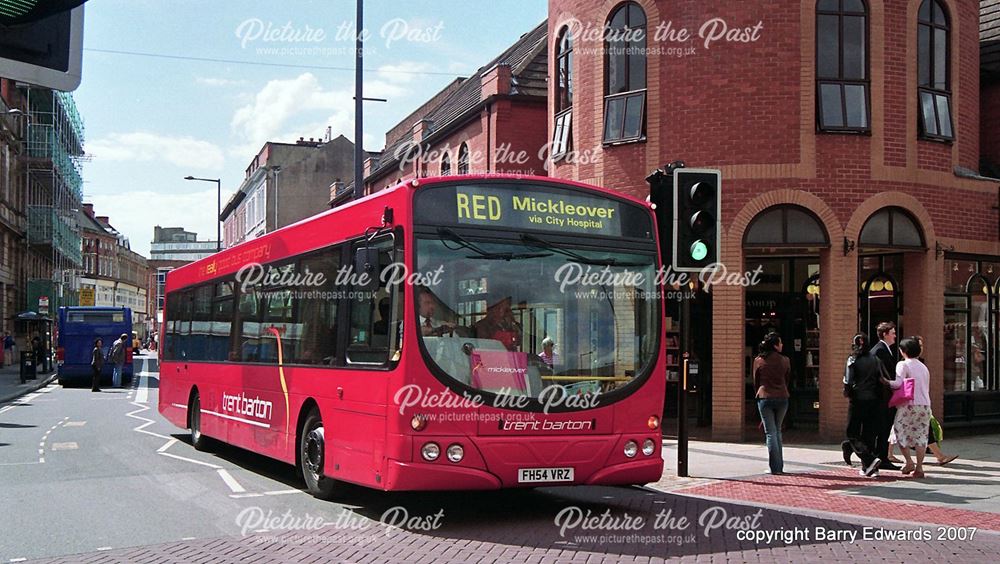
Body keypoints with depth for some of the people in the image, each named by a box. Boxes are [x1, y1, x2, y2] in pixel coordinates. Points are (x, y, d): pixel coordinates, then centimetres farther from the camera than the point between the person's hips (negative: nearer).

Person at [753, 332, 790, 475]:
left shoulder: (758, 360, -1)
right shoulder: (785, 360, 0)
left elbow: (756, 382, 8)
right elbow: (786, 381, 11)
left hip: (765, 398, -2)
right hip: (782, 398, 2)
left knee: (771, 433, 0)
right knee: (777, 432, 15)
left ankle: (775, 467, -5)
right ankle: (779, 466, 15)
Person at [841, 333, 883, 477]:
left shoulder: (853, 360, -7)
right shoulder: (874, 359, 5)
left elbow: (848, 381, -14)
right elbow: (880, 380, 2)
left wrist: (847, 392, 5)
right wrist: (878, 398, 11)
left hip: (857, 400, -4)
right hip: (873, 400, 4)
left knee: (853, 435, 2)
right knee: (869, 434, 11)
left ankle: (870, 460, -18)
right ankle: (867, 468, 11)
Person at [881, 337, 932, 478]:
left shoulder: (903, 365, -4)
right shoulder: (923, 367, 19)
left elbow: (898, 383, -16)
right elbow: (926, 388, 20)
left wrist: (886, 381, -2)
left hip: (909, 404, -6)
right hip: (925, 405, 6)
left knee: (900, 432, 6)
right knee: (920, 436, 6)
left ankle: (909, 462, -3)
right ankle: (919, 468, 2)